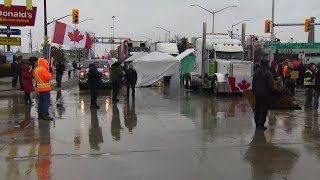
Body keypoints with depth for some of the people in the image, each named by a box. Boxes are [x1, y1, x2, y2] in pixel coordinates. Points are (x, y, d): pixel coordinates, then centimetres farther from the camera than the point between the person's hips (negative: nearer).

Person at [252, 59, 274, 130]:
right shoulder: (268, 73, -13)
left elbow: (253, 84, 11)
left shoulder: (256, 73, 6)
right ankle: (261, 124, -2)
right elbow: (270, 84, -14)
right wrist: (270, 92, -1)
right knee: (264, 109, 0)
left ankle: (257, 123, 19)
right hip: (265, 94, -6)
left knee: (257, 108, 14)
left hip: (257, 93, 6)